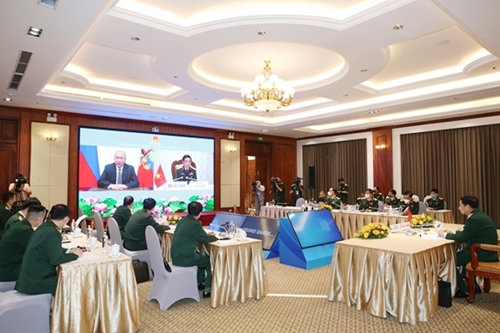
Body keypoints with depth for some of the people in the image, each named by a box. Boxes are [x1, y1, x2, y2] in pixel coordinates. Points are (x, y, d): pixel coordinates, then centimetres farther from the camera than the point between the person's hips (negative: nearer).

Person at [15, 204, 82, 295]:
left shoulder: (45, 226, 4)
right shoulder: (51, 233, -23)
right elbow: (56, 259, -24)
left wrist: (68, 251, 9)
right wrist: (74, 255, -11)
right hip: (35, 282, -8)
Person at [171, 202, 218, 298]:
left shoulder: (182, 221, 8)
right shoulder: (194, 224, -18)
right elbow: (205, 239, -8)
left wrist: (207, 235, 24)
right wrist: (214, 237, 12)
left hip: (177, 256, 8)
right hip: (184, 258, -8)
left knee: (203, 256, 28)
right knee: (210, 260, 10)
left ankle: (198, 284, 35)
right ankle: (208, 290, 16)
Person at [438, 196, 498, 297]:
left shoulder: (474, 219, -22)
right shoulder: (478, 215, 9)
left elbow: (461, 238, -17)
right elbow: (466, 234, 19)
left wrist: (445, 234, -4)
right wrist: (452, 232, 13)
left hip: (482, 253, -10)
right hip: (485, 251, 10)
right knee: (459, 254, 24)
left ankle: (465, 290, 10)